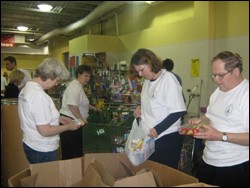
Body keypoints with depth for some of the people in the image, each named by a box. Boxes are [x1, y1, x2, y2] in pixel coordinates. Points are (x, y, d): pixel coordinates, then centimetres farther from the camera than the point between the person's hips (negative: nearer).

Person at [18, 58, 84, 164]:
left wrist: (58, 118, 10)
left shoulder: (27, 88, 5)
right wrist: (68, 127, -14)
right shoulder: (39, 95, -26)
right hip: (42, 151, -9)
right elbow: (45, 131, -26)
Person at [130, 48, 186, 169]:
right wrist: (140, 108, 4)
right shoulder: (147, 80, 9)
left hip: (167, 139, -7)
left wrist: (158, 130, -20)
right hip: (149, 138, 7)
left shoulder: (168, 79, -16)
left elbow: (178, 112, -19)